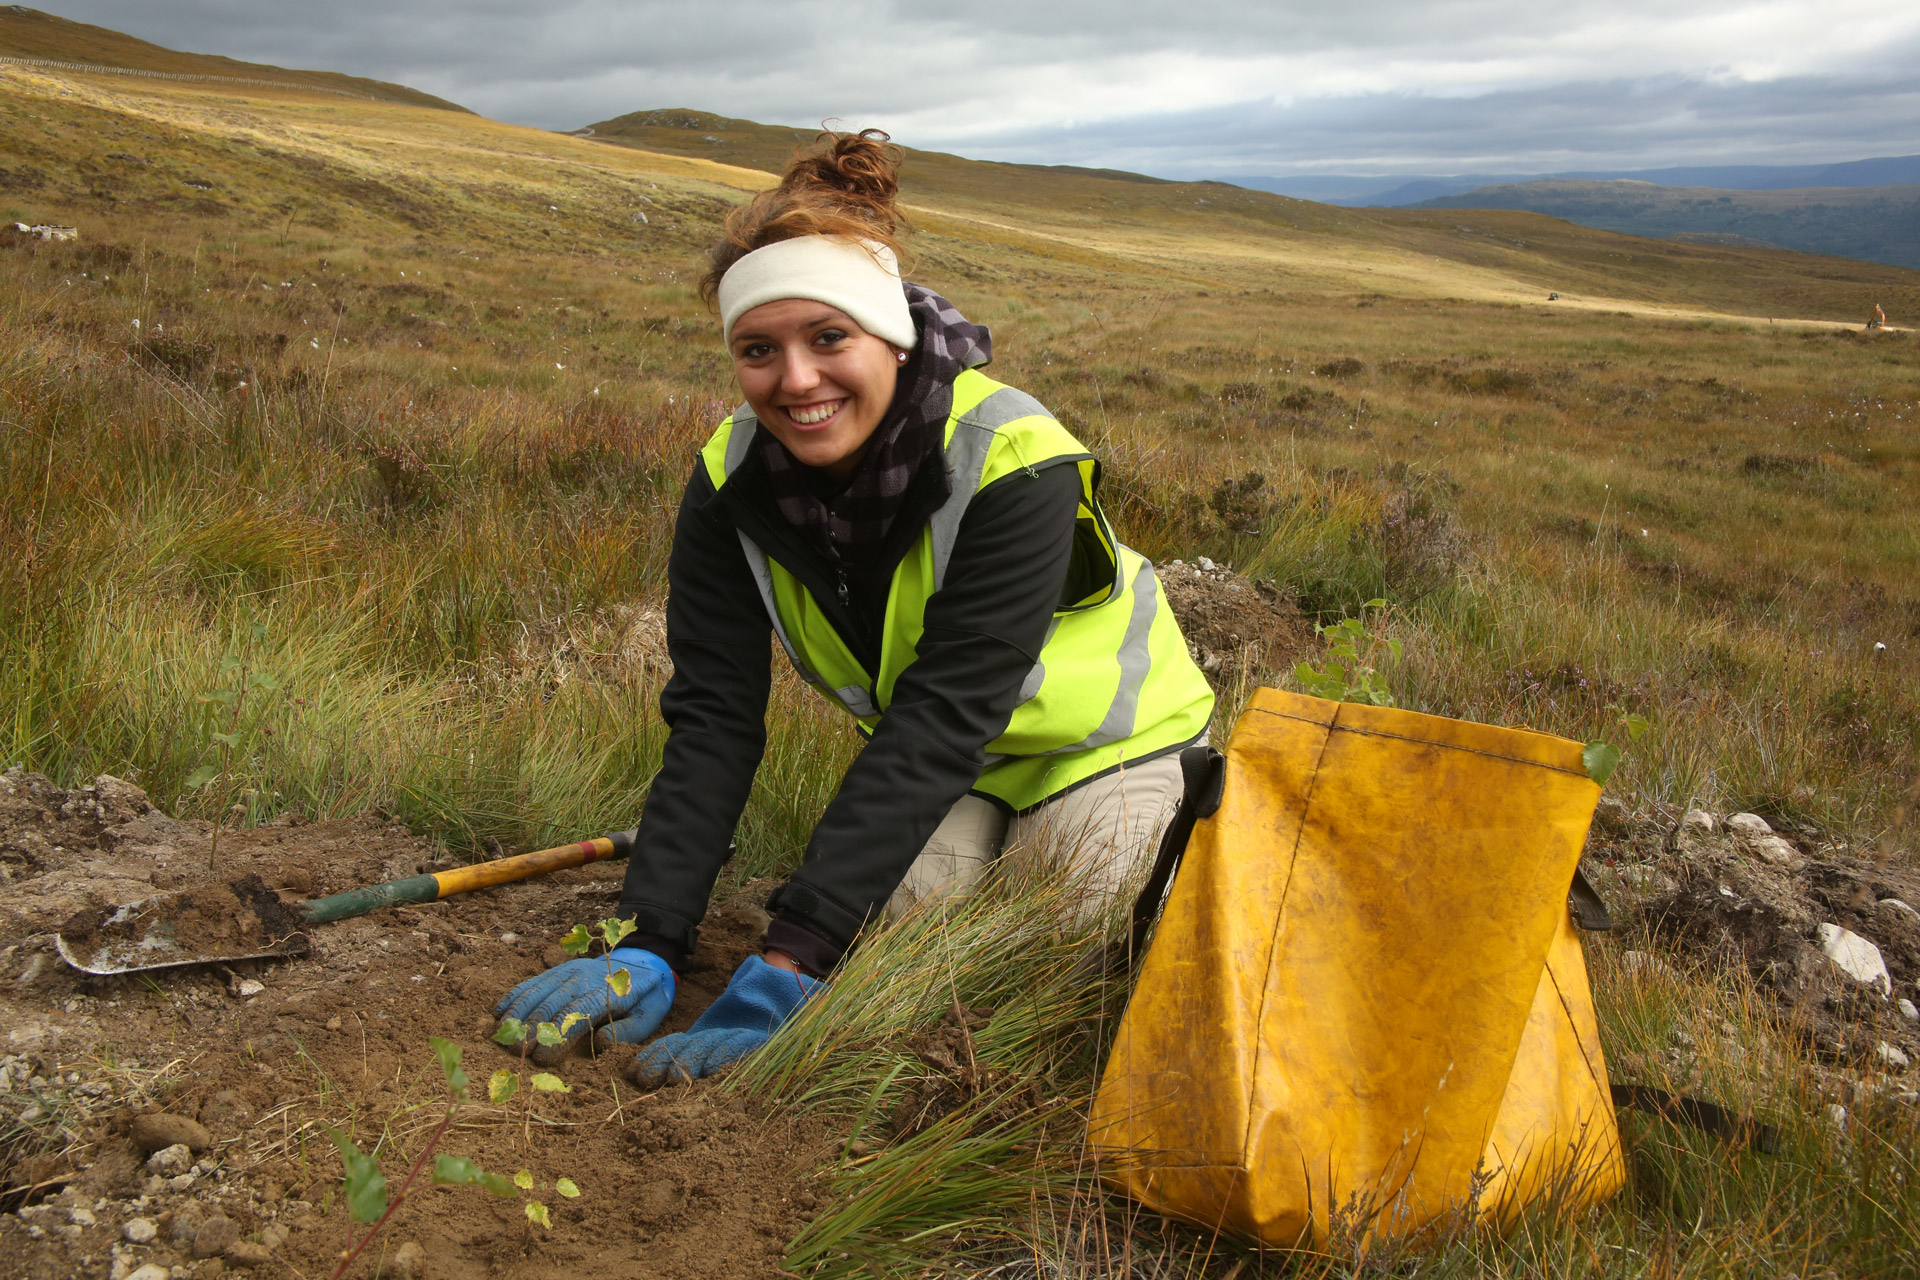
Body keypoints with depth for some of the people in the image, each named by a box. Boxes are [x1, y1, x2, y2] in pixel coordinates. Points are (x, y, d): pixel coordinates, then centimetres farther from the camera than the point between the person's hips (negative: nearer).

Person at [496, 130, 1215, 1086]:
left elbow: (942, 717, -39)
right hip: (940, 760, 4)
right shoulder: (731, 482, -19)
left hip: (1101, 739, -3)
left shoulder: (1013, 466, -34)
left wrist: (794, 956, -44)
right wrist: (646, 946, -34)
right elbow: (713, 719, -22)